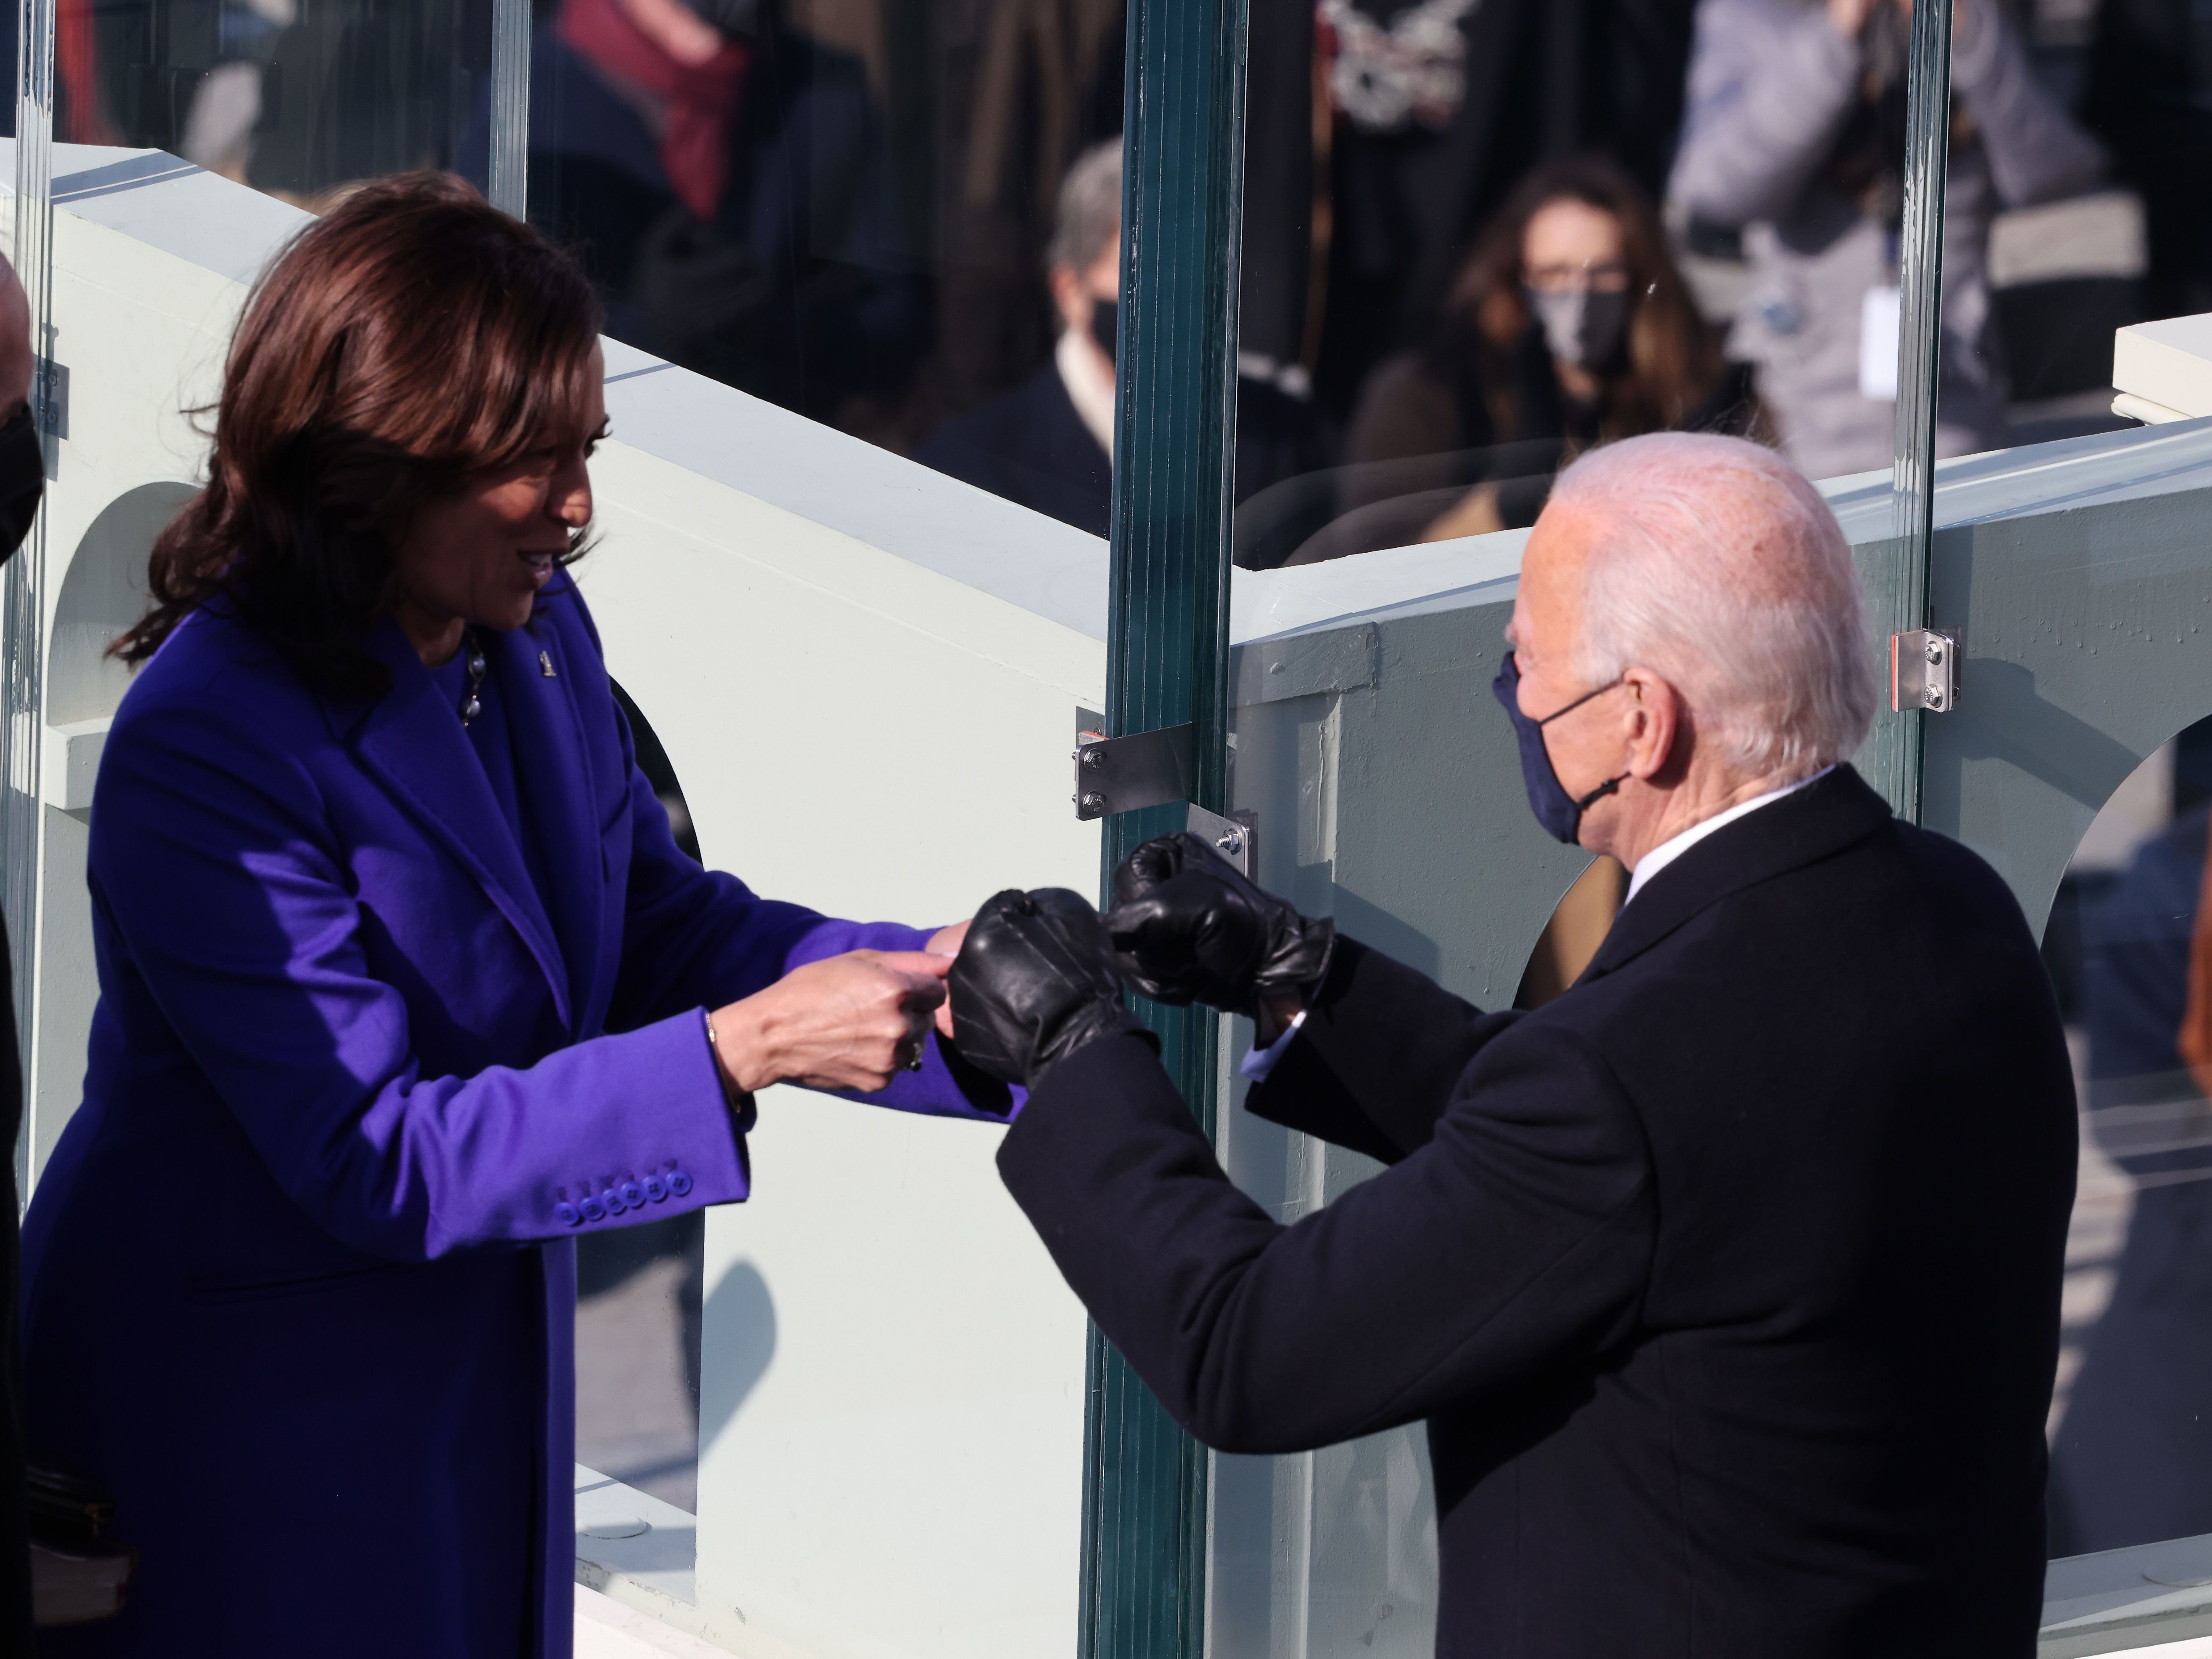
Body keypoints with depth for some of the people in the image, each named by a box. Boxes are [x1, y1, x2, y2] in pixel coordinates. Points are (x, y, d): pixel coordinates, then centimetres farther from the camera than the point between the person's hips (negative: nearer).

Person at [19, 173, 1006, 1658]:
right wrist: (740, 1050, -31)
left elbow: (658, 926, 9)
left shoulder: (538, 639, -1)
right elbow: (374, 1158, -27)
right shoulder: (205, 749, -26)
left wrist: (949, 985, -8)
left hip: (483, 1394, 8)